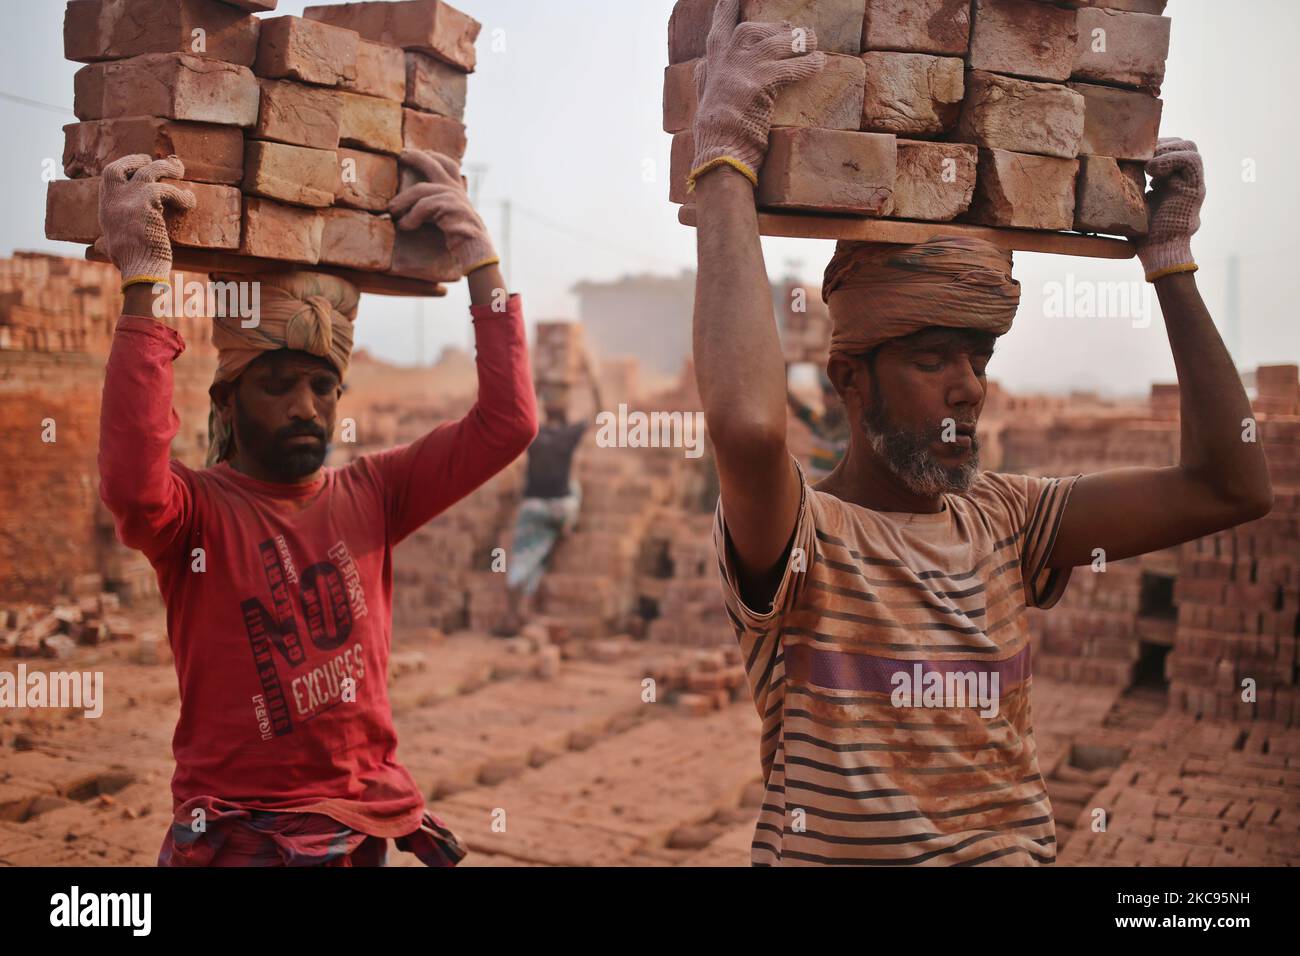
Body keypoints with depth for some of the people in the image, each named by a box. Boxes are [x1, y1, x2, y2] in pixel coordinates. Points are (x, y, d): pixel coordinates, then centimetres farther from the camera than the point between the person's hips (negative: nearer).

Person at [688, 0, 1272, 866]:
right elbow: (749, 423, -33)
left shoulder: (1002, 522, 6)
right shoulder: (802, 536, -11)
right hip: (837, 852, -5)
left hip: (1025, 847, 5)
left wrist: (1171, 258, 3)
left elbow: (1231, 486, 1)